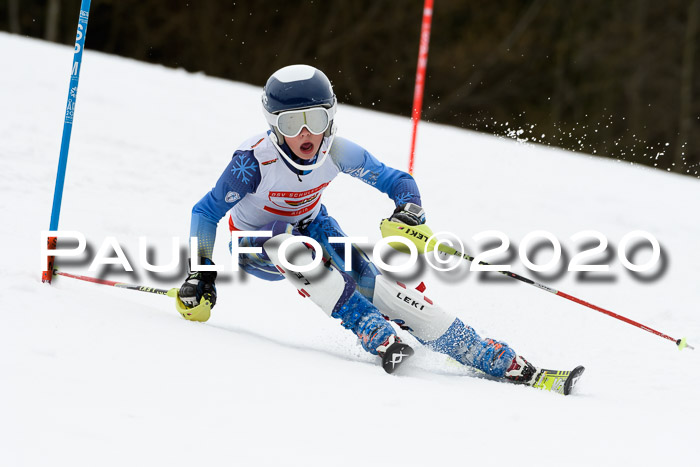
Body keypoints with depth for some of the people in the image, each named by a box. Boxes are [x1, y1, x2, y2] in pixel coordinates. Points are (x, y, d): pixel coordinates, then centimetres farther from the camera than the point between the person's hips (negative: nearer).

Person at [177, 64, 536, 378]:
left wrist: (409, 213, -30)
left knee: (372, 285, -20)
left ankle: (498, 360, -20)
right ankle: (379, 338, -39)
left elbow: (396, 181, -10)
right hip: (255, 245, -2)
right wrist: (200, 273, -25)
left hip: (310, 226, 2)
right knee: (294, 248, -38)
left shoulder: (337, 152, -22)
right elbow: (207, 212, -20)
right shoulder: (255, 160, -32)